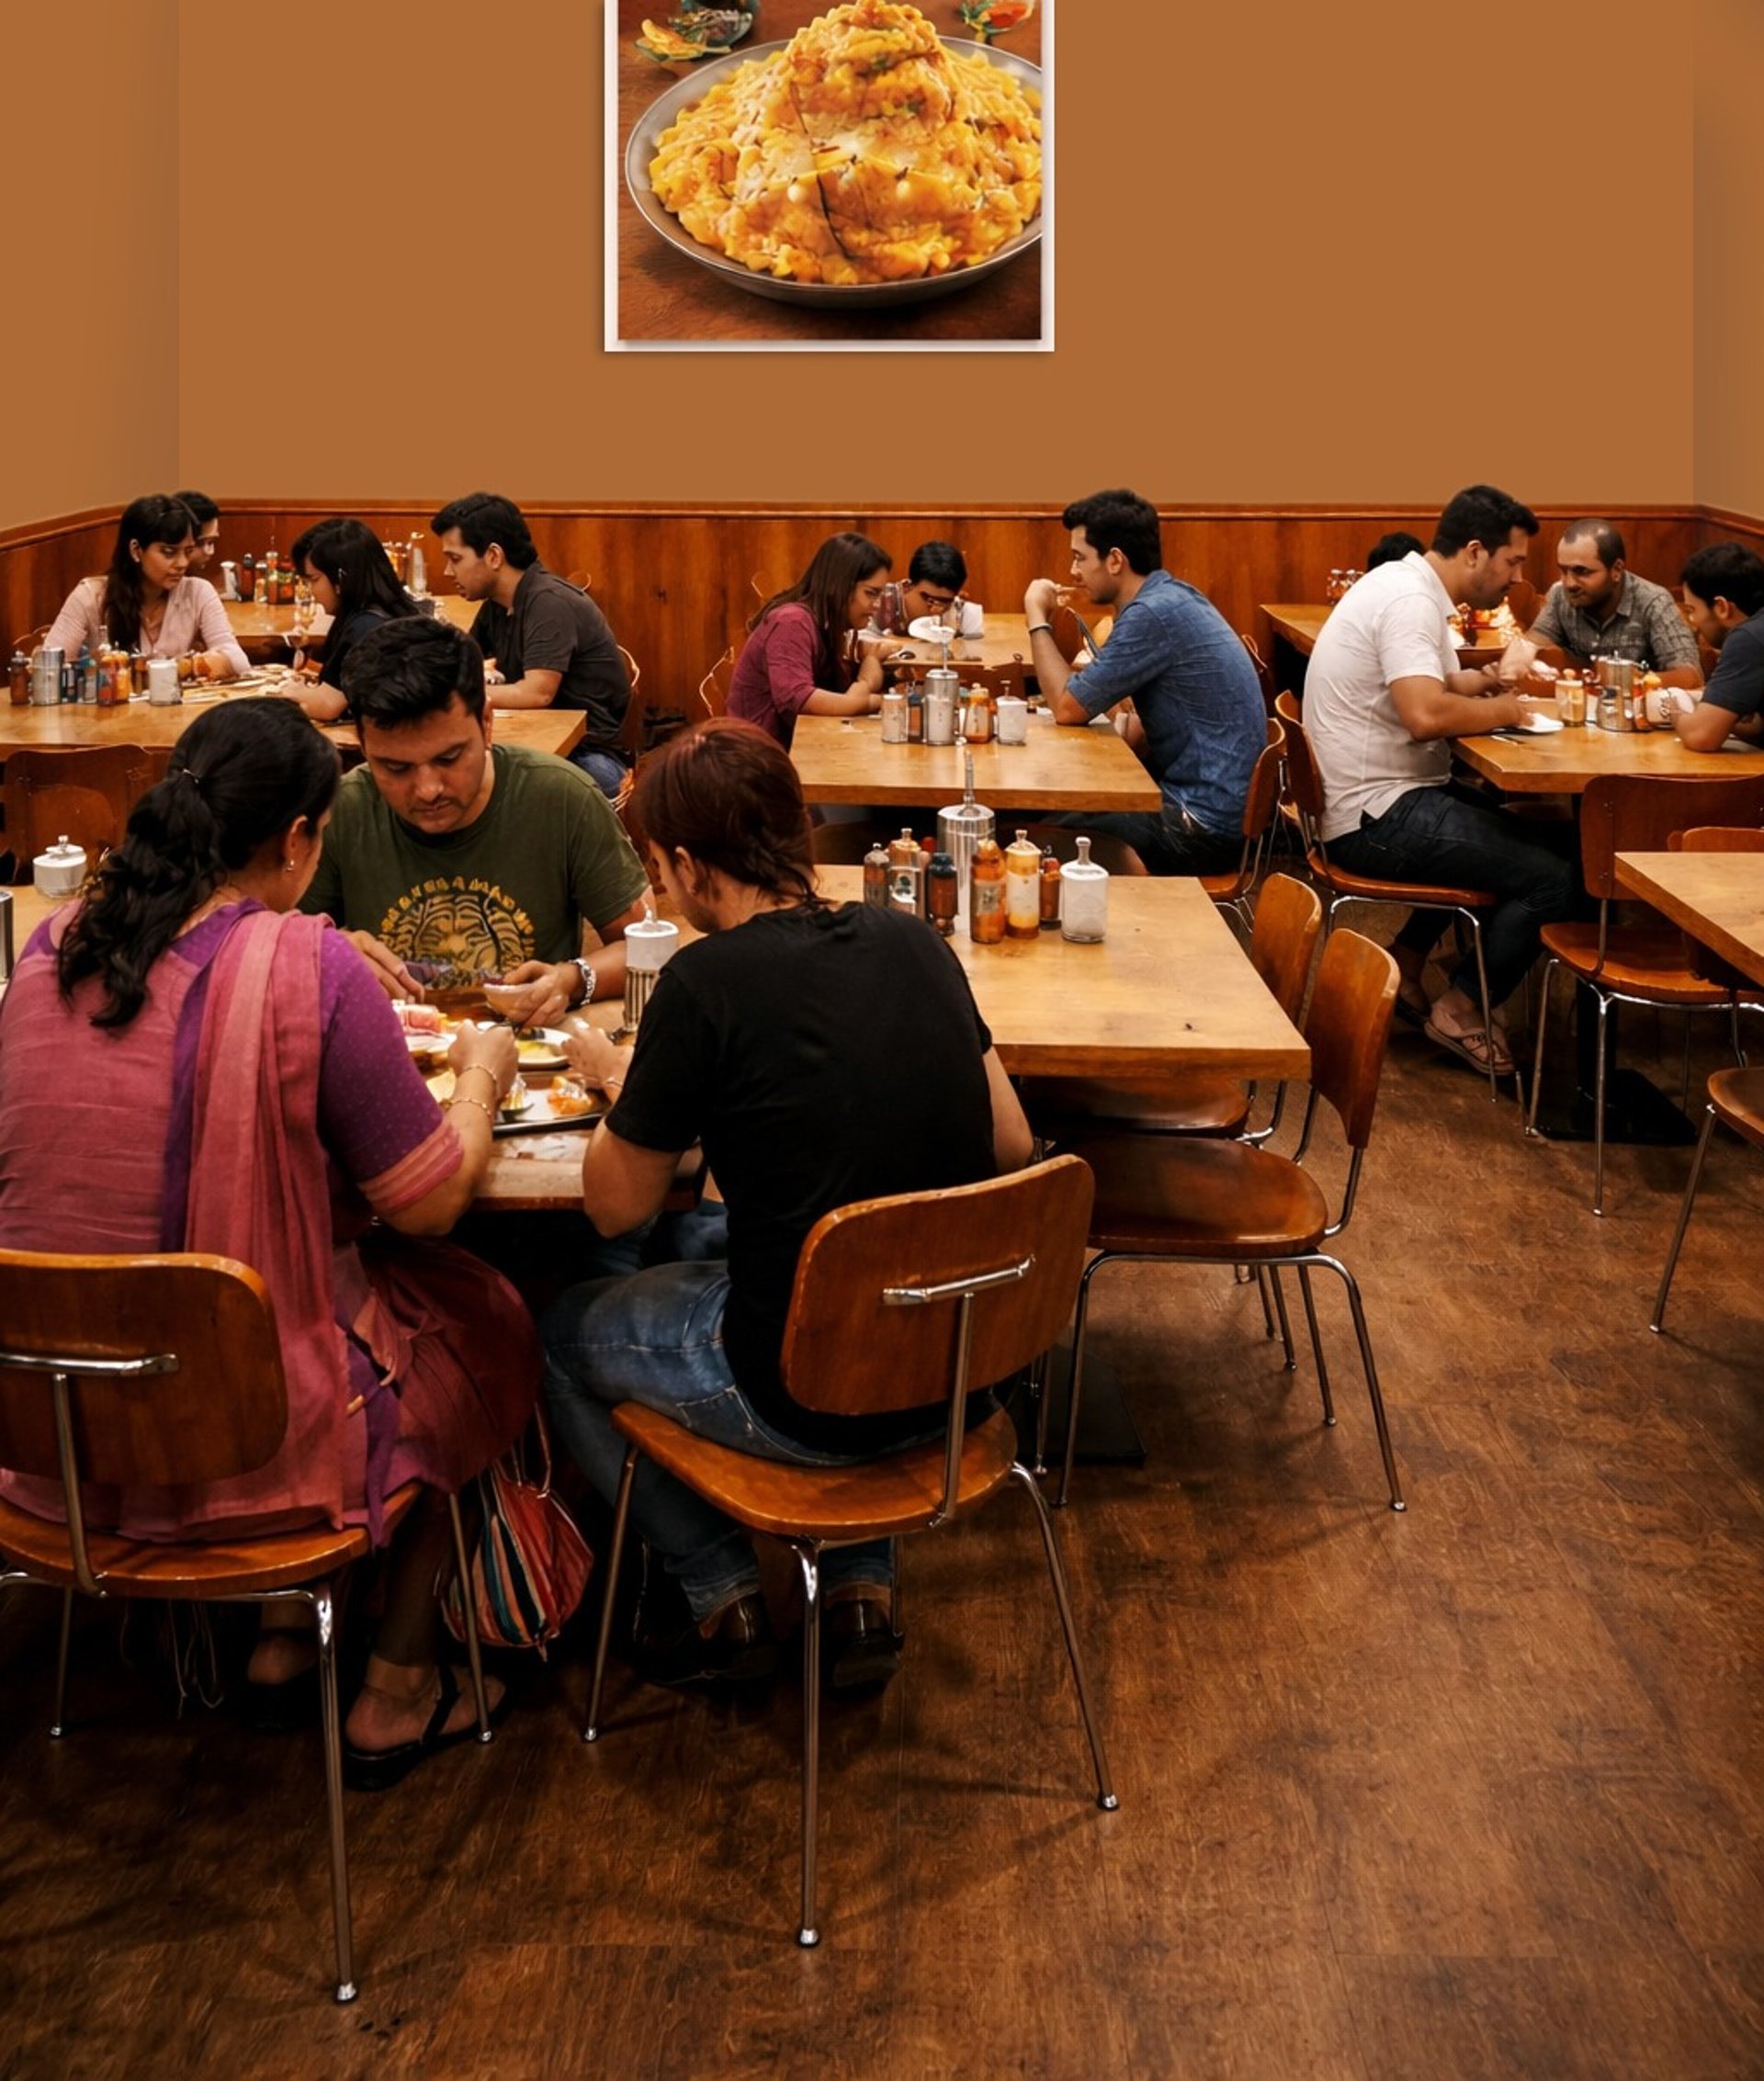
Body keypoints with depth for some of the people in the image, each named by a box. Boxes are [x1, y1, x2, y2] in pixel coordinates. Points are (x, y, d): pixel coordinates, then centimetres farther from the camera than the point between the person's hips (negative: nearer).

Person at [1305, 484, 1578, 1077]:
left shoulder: (1409, 587, 12)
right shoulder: (1410, 601, -20)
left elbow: (1434, 684, 21)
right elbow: (1426, 713, -32)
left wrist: (1488, 680, 1)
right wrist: (1509, 710, -16)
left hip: (1383, 797, 11)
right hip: (1376, 817, -11)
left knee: (1545, 838, 23)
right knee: (1554, 877, -15)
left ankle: (1405, 966, 22)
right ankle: (1464, 1009, 3)